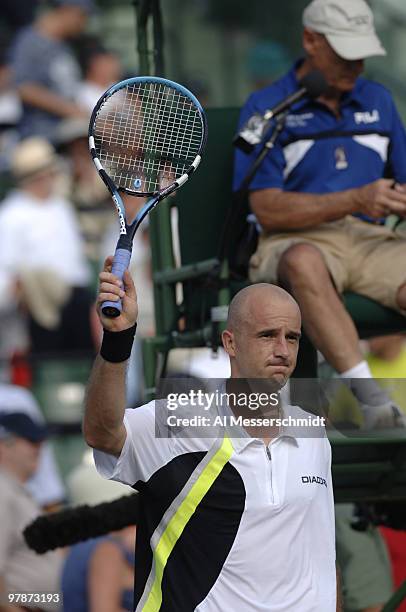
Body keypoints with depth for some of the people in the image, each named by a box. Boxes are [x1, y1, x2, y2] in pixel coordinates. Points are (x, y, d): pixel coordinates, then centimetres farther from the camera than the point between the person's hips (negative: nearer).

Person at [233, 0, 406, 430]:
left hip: (371, 240, 4)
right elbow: (268, 210, -5)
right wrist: (355, 201, -16)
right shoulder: (266, 108, 4)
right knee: (304, 264, -41)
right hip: (296, 243, -4)